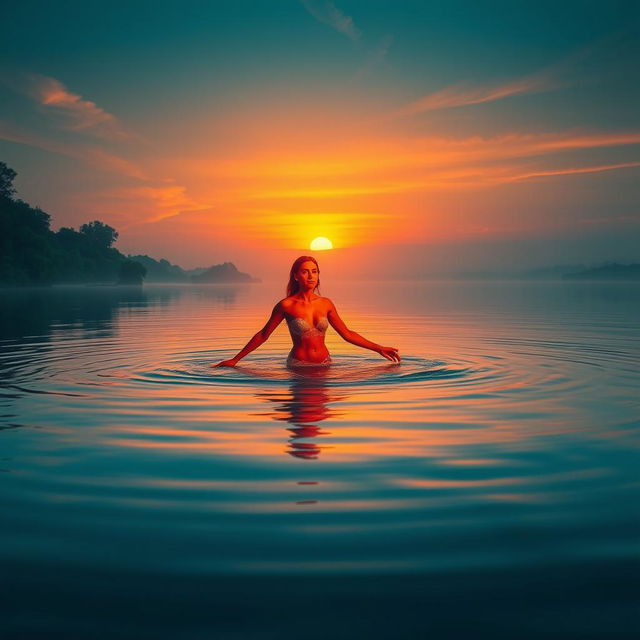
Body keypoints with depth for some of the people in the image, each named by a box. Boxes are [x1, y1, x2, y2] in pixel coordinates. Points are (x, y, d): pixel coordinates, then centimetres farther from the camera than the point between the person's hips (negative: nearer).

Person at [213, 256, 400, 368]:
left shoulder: (326, 304, 4)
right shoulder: (286, 305, -5)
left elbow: (347, 334, 12)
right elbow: (263, 335, 3)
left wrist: (378, 348, 10)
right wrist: (235, 359, 3)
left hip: (324, 365, 3)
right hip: (298, 366, -3)